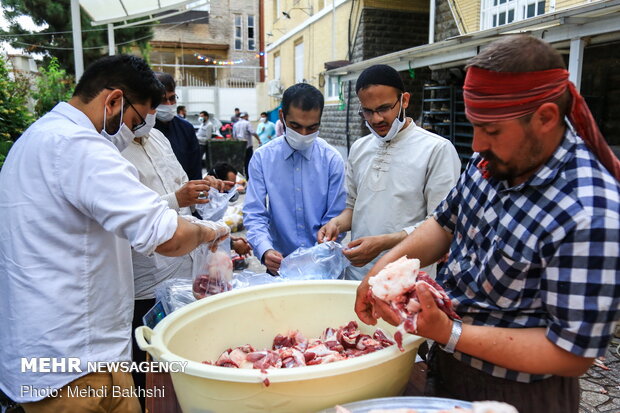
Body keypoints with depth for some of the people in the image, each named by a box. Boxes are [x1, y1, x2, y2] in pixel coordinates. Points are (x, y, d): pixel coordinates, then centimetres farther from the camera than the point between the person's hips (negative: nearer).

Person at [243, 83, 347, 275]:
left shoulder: (332, 159, -1)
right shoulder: (262, 158, 0)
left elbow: (335, 219, -1)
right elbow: (254, 214, -3)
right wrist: (265, 250, -20)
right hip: (280, 264, 1)